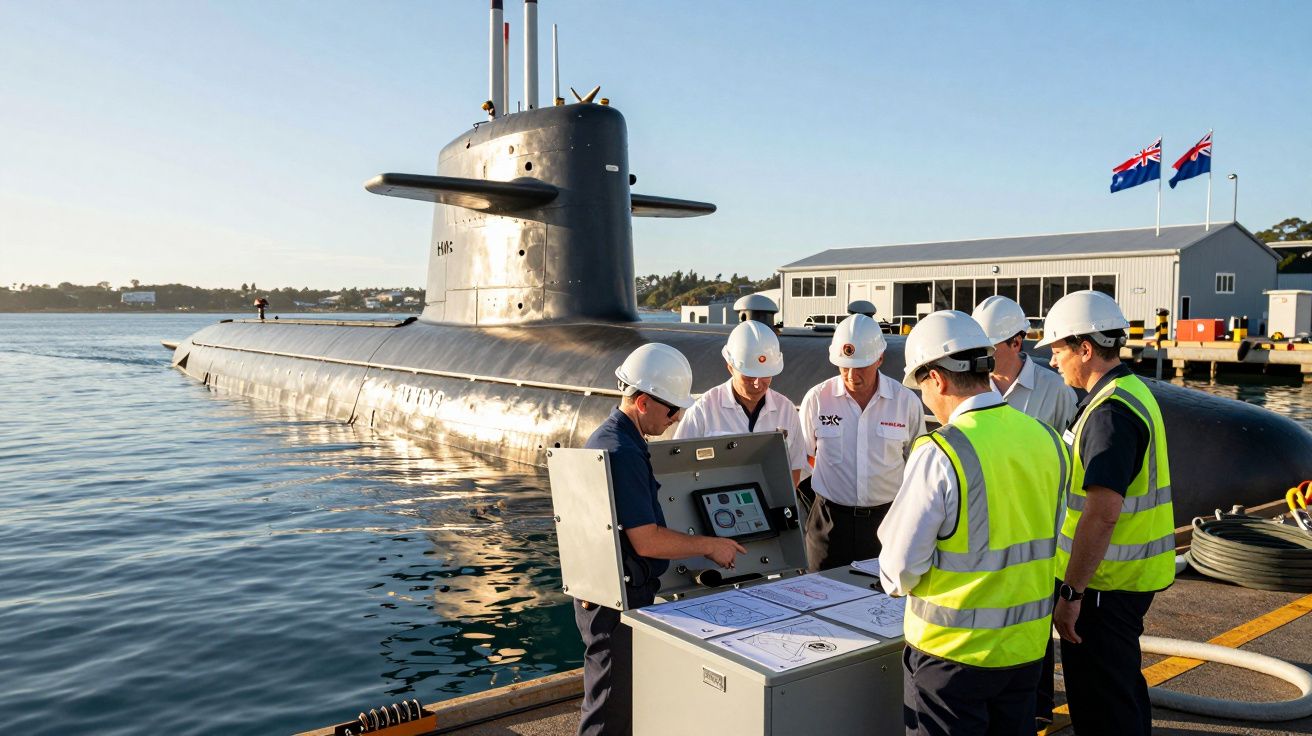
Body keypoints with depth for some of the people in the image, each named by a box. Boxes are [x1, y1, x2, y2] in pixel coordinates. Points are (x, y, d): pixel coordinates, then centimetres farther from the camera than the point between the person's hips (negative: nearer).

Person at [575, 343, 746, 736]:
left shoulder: (609, 437, 9)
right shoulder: (623, 453, -25)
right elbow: (646, 540, -25)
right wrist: (710, 546, -13)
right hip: (618, 601, -10)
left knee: (625, 700, 22)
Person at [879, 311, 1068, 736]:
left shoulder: (940, 454, -22)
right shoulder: (1046, 440, -2)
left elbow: (900, 570, -16)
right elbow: (1045, 543, 10)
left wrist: (896, 583, 5)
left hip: (953, 650, -6)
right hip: (1028, 645, 6)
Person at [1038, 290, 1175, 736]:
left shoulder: (1110, 411, -22)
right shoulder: (1133, 392, 11)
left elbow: (1103, 512, -29)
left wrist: (1072, 592, -25)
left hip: (1104, 583, -10)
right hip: (1132, 578, 10)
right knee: (1124, 686, 25)